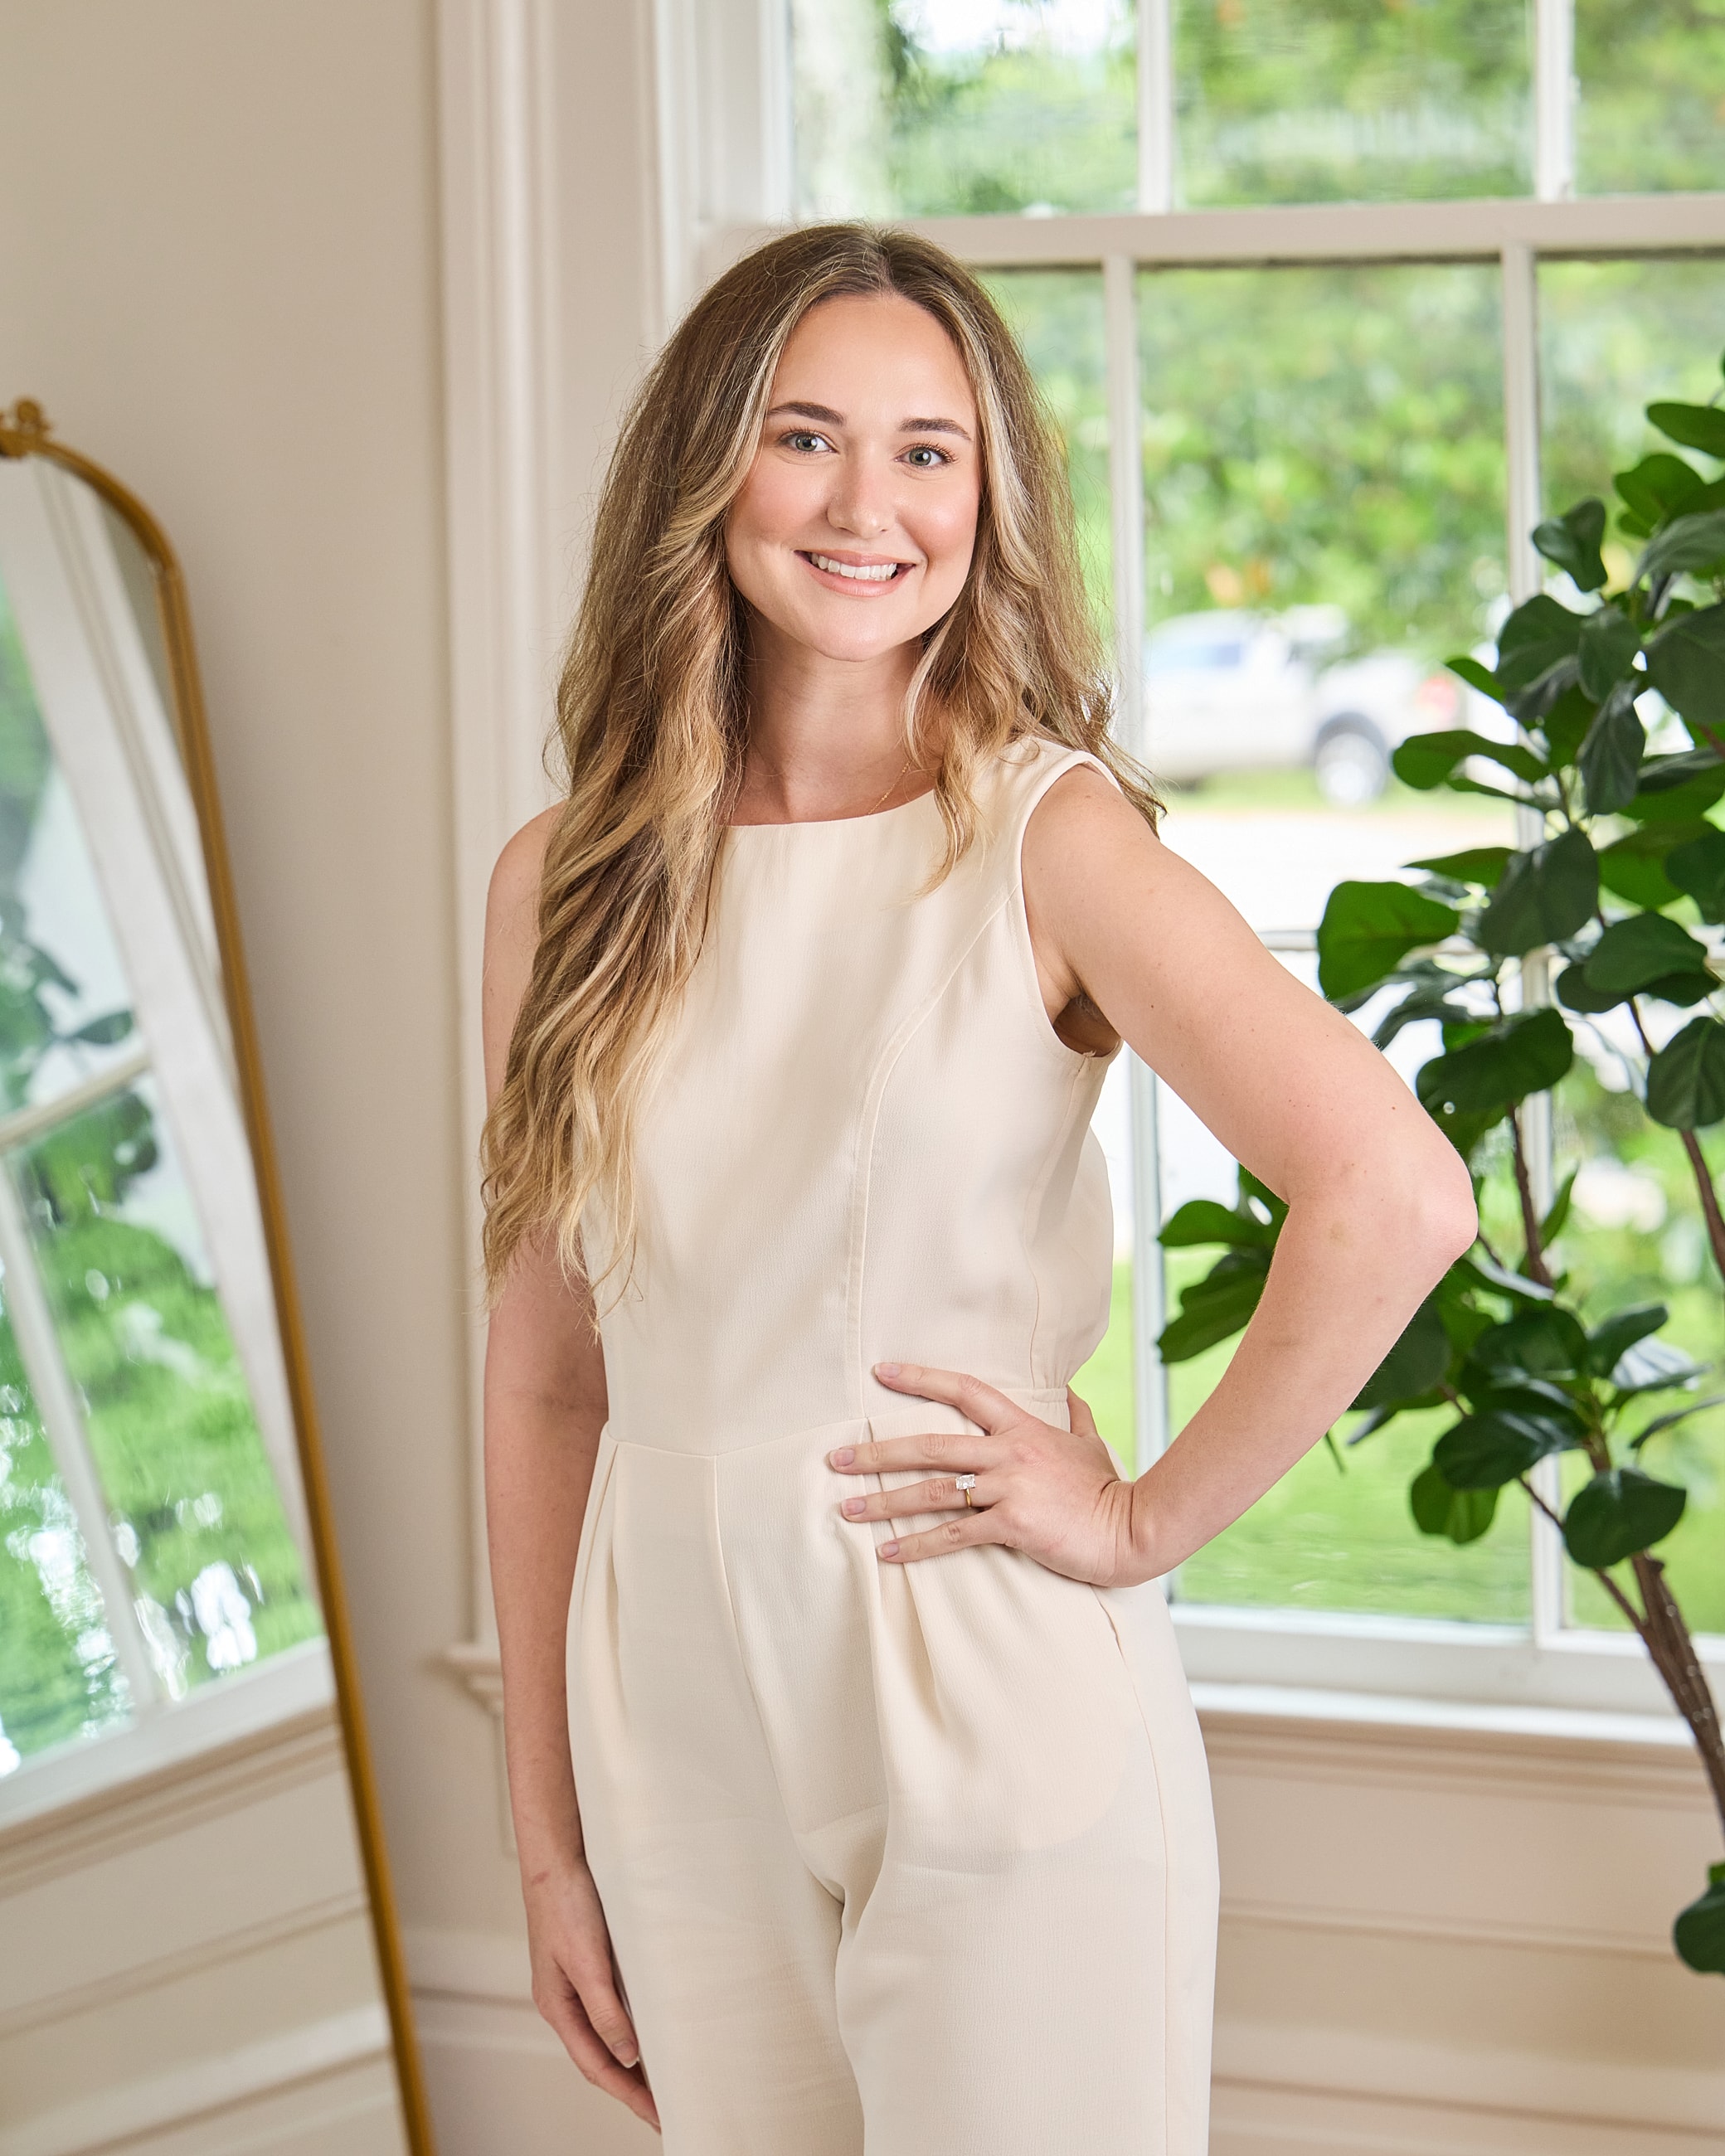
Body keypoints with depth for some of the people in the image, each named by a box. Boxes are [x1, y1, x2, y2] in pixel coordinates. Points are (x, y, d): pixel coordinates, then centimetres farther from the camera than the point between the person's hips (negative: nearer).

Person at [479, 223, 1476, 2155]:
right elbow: (544, 1382, 7)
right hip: (682, 1715, 4)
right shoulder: (563, 886, 4)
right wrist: (547, 1839, 8)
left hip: (999, 1707, -4)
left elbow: (1396, 1195, -22)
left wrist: (1150, 1518, -14)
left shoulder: (1045, 836, -9)